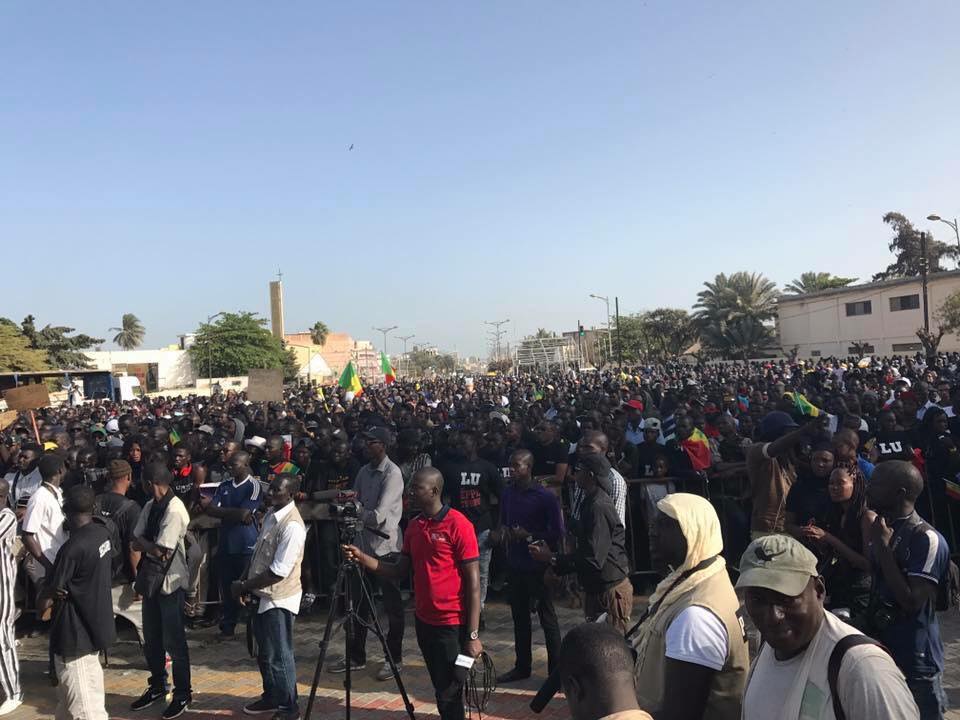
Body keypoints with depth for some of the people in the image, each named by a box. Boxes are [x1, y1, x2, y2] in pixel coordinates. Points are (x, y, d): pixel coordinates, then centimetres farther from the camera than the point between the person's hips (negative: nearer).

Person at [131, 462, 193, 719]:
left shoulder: (174, 510, -22)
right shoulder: (150, 506, 4)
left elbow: (161, 551, -24)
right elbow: (136, 542, 3)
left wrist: (143, 544, -8)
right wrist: (151, 546, -16)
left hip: (170, 582, -8)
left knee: (173, 641, 3)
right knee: (151, 638, 19)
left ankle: (183, 694, 18)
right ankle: (157, 686, 37)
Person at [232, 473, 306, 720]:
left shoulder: (292, 526, -24)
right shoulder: (271, 514, 5)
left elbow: (278, 572, -25)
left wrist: (244, 586, -16)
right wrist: (243, 580, 3)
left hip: (279, 599, -9)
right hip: (262, 595, 9)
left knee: (279, 656, 4)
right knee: (264, 653, 22)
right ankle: (271, 697, 40)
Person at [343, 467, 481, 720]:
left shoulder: (458, 525, -15)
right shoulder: (414, 526, 6)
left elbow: (473, 581, -15)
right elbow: (400, 570, 9)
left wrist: (473, 635, -17)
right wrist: (362, 558, -6)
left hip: (452, 625, -7)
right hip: (423, 621, 7)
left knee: (449, 694, 2)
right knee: (441, 689, 18)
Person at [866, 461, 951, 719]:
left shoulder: (927, 539, -20)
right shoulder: (882, 529, 7)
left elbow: (911, 603, -25)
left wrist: (884, 547, -23)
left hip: (915, 662, -8)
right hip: (881, 650, 8)